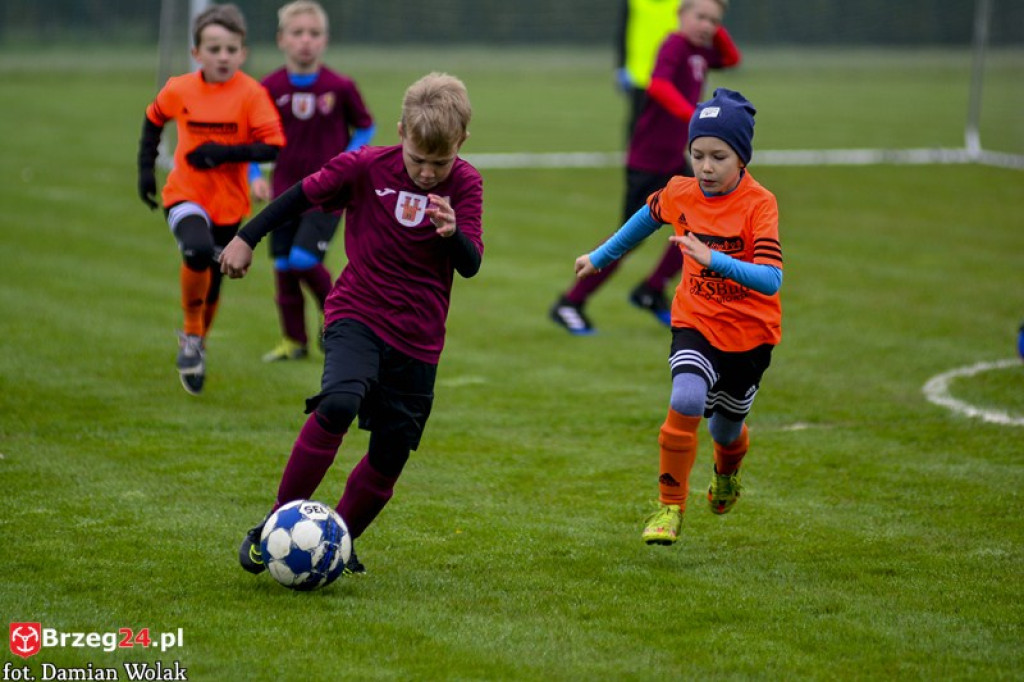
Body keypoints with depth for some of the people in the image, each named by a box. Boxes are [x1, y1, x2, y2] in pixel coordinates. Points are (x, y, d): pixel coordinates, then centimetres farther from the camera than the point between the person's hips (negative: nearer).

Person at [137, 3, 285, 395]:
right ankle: (192, 335, -10)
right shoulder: (179, 90, -6)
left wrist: (225, 153, -26)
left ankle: (195, 346, 41)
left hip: (228, 203, 1)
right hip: (185, 195, -1)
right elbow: (154, 118, 15)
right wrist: (146, 167, 11)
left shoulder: (252, 94, -13)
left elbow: (272, 147, -16)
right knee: (198, 251, -31)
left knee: (211, 285, 12)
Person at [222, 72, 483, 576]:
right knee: (338, 405, -30)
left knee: (389, 460, 6)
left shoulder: (465, 185, -6)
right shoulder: (367, 166, -10)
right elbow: (304, 195, 3)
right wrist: (247, 238, 4)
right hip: (357, 316, -3)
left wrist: (452, 233, -32)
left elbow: (471, 266, -12)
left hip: (418, 338, 3)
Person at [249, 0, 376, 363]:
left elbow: (365, 128, 4)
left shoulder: (340, 87, -9)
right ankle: (294, 341, 22)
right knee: (283, 266, 5)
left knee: (304, 260, -16)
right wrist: (255, 177, -7)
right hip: (286, 190, 3)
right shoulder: (270, 88, -5)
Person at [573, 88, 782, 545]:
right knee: (686, 401, -25)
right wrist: (602, 256, 27)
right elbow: (649, 216, 17)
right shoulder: (680, 194, -8)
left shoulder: (760, 204, -21)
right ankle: (669, 506, -10)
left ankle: (727, 474, 53)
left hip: (749, 334, -1)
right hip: (695, 324, 2)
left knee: (726, 428, 15)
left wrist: (713, 259, -46)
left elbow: (771, 280, -33)